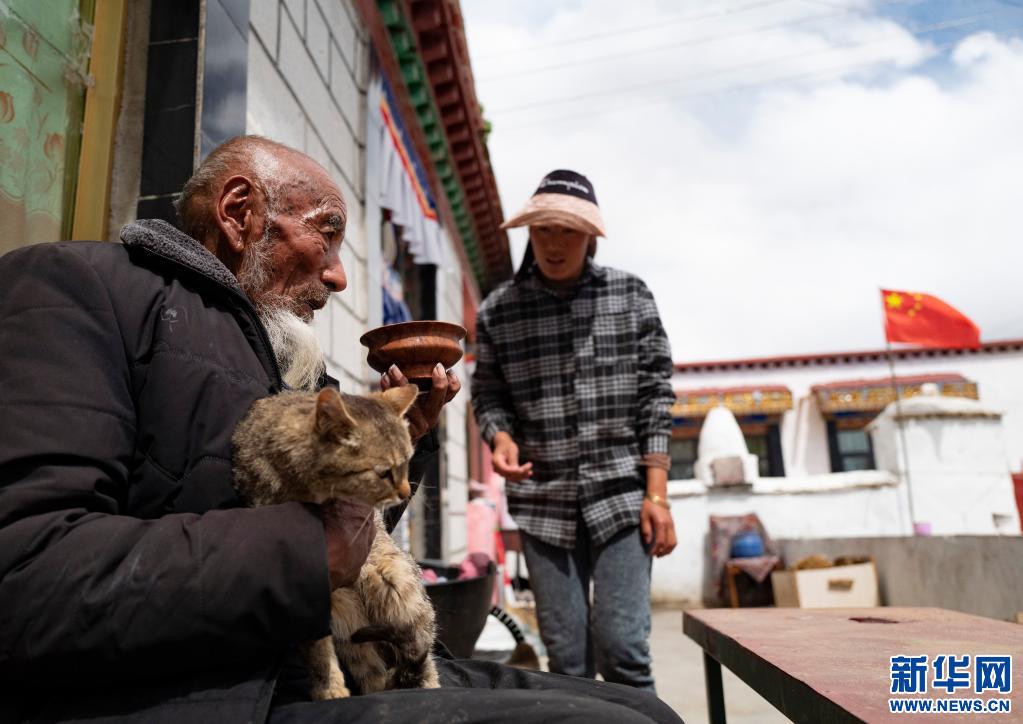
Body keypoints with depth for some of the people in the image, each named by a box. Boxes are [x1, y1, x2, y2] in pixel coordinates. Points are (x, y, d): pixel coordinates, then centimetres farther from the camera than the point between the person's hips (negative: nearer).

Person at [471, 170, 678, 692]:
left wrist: (657, 494, -5)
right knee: (567, 660, 6)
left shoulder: (632, 296, 1)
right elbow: (488, 395, 10)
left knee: (621, 649, -5)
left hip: (622, 492, -1)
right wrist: (501, 438, -13)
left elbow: (655, 397, 0)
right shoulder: (497, 311, 2)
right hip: (543, 501, 1)